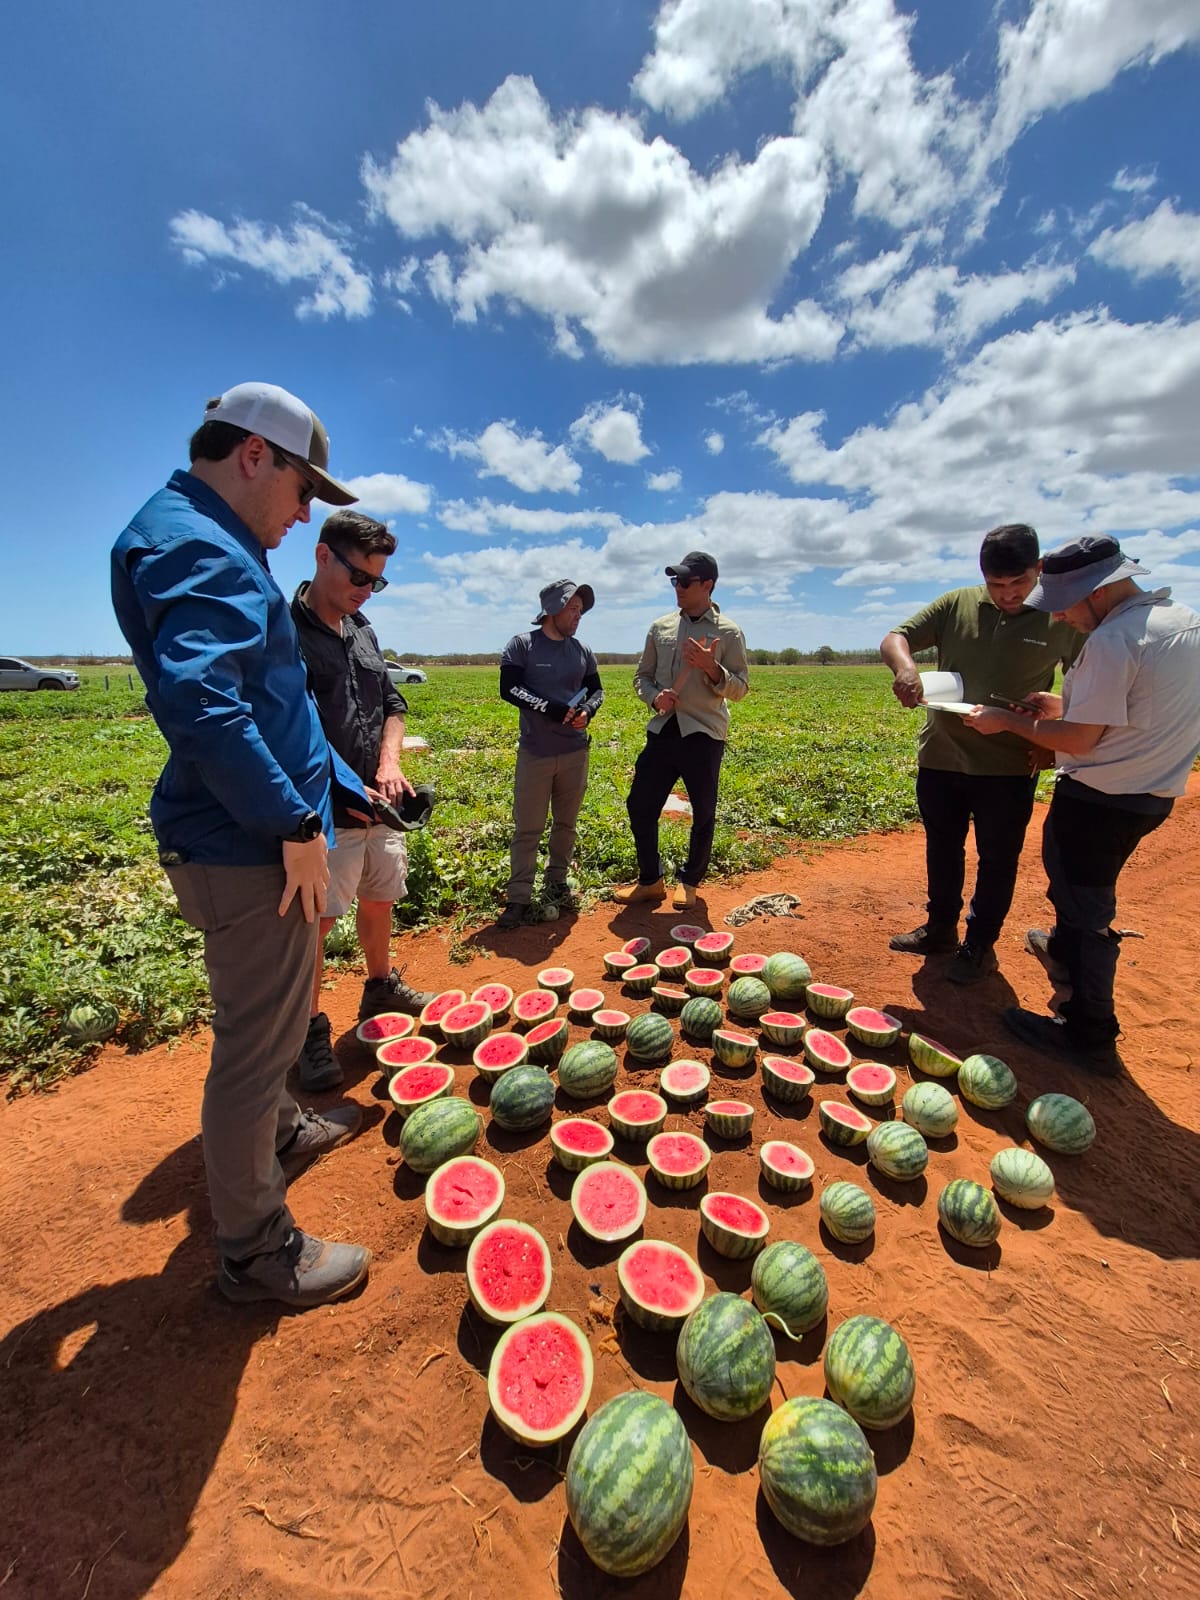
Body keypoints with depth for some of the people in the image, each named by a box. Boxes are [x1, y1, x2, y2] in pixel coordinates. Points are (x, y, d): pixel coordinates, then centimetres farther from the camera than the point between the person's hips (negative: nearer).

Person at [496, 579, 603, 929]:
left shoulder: (582, 651, 9)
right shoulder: (521, 645, -3)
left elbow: (596, 690, 16)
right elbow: (508, 688, -11)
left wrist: (588, 711, -6)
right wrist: (551, 708, -18)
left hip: (575, 752, 4)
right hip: (535, 753, -4)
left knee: (566, 822, 13)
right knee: (527, 828, 0)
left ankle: (557, 881, 29)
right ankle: (519, 897, 9)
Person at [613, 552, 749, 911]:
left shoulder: (728, 632, -1)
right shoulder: (660, 627, 10)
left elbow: (739, 688, -3)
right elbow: (642, 676, 15)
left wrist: (711, 668, -20)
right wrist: (654, 697, -7)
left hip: (703, 734, -3)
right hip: (662, 730, 4)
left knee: (703, 814, 6)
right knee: (640, 805, 4)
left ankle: (689, 881, 28)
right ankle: (650, 880, 23)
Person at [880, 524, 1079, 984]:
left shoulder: (1062, 618, -3)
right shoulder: (956, 605, 0)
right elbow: (894, 638, -4)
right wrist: (904, 665, -27)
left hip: (1009, 767, -2)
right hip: (941, 757, 2)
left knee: (997, 859, 10)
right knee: (942, 849, 16)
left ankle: (980, 945, 28)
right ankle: (940, 928, 36)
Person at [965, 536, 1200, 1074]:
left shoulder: (1112, 640, -24)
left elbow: (1079, 740, -23)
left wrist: (1007, 721, -11)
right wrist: (1069, 703, 10)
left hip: (1099, 800, -10)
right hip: (1153, 794, 10)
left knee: (1082, 907, 2)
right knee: (1086, 888, 30)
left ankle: (1089, 1035, 13)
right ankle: (1065, 953, 53)